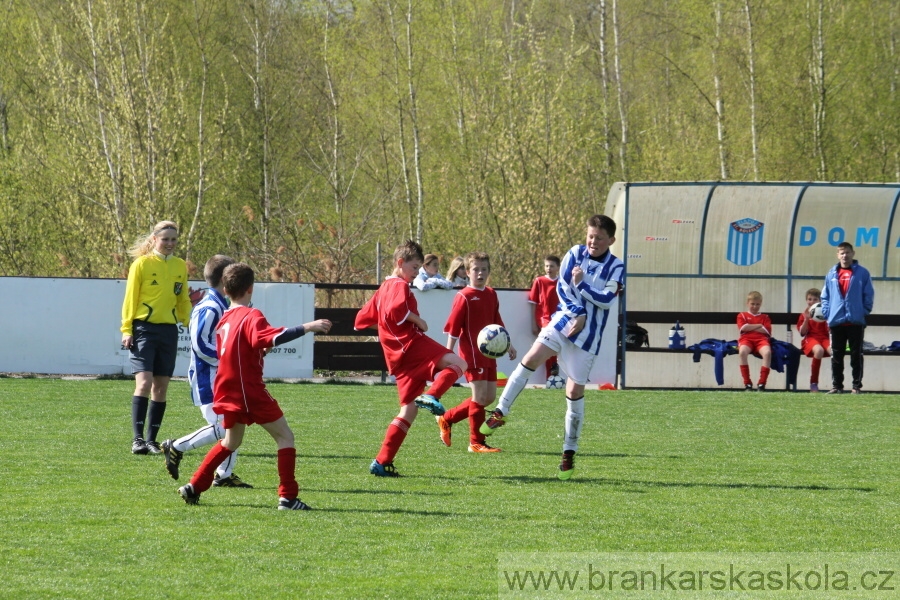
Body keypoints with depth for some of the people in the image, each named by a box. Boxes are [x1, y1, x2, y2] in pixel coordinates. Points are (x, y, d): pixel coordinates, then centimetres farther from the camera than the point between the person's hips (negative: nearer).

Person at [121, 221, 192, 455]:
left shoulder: (180, 266, 12)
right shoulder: (142, 264, -1)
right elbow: (130, 298, -1)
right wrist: (127, 330, -8)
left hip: (169, 330, 5)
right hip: (144, 328, -5)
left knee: (161, 387, 5)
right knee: (144, 383, -15)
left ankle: (152, 440, 12)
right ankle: (138, 439, -13)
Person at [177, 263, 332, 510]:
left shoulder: (225, 319, 12)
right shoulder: (251, 316, -13)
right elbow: (265, 337, -34)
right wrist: (305, 328, -37)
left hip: (229, 392, 8)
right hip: (250, 391, -8)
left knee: (231, 442, 25)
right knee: (285, 436, 1)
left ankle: (194, 487, 20)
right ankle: (288, 497, -6)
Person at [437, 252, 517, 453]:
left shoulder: (491, 295, 12)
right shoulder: (464, 297, -10)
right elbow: (453, 328, -11)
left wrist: (507, 345, 22)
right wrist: (448, 355, -15)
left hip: (489, 354, 8)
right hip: (472, 353, -8)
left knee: (489, 397, 10)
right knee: (480, 395, -7)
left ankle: (446, 418, 22)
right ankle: (476, 443, 3)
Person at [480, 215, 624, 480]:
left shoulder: (616, 267, -1)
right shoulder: (576, 254, 5)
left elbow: (607, 299, -12)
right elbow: (562, 287, 0)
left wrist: (581, 284, -16)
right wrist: (577, 313, -12)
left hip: (588, 333, -2)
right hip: (564, 319, 2)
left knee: (575, 391, -1)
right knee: (531, 358, -22)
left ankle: (569, 453, 8)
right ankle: (501, 412, -14)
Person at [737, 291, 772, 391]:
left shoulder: (765, 317, 23)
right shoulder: (742, 315, 19)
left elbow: (766, 330, 3)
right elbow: (743, 328, -1)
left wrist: (750, 328, 0)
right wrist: (759, 326, 4)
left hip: (761, 339, 1)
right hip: (746, 339, -1)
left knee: (767, 352, -37)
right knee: (742, 351, -39)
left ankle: (762, 384, -32)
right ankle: (747, 384, -32)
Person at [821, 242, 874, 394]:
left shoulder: (862, 273, 1)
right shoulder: (832, 274, 9)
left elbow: (869, 295, 2)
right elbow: (825, 296, 12)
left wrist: (864, 312, -6)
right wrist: (827, 313, 1)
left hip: (856, 321, -3)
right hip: (836, 322, 3)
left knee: (856, 355, 2)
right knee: (836, 356, 6)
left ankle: (857, 386, 5)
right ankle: (836, 385, 10)